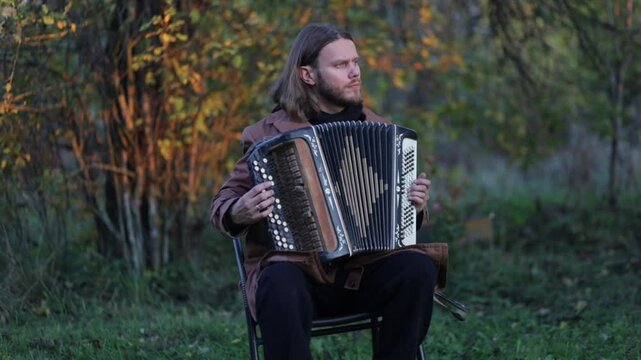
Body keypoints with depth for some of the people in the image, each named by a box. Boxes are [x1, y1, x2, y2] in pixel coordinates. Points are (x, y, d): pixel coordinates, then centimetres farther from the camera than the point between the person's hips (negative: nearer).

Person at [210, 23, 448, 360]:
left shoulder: (376, 129, 11)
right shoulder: (270, 134, 1)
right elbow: (221, 204, 5)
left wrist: (414, 204, 0)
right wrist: (240, 212, -18)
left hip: (364, 267, 3)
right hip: (295, 266, -3)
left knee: (418, 268, -27)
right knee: (281, 288, -37)